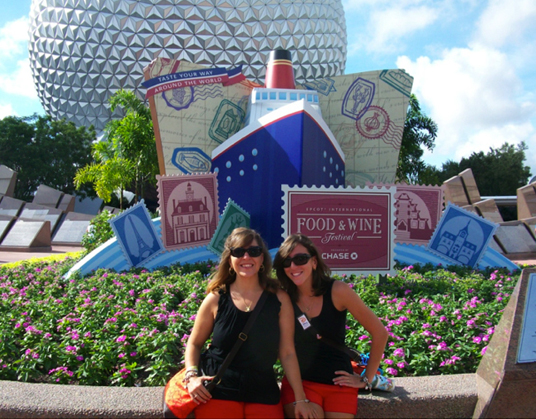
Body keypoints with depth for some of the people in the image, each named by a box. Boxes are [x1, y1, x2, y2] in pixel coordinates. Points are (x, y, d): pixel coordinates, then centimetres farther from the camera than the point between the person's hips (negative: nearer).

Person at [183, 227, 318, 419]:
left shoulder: (279, 299, -3)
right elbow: (194, 344, 9)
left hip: (264, 395, 1)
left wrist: (300, 399, 0)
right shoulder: (215, 299, -4)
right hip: (217, 392, 0)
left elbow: (288, 353, 0)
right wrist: (192, 376, -8)